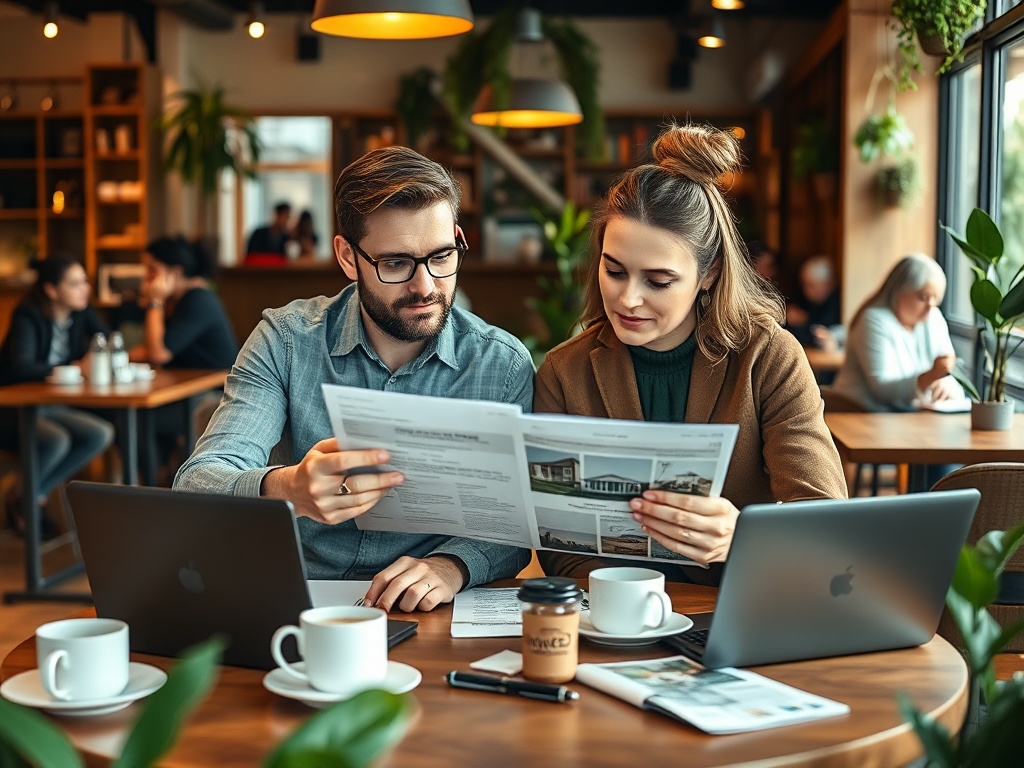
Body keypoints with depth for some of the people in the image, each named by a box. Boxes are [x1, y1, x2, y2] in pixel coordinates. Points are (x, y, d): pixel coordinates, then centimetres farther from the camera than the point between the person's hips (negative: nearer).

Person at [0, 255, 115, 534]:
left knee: (101, 434, -20)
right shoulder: (28, 317, -14)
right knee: (56, 440, -35)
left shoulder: (80, 314, 3)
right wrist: (73, 368, -32)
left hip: (50, 408, 7)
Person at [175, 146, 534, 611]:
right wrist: (285, 491, -35)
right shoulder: (287, 341, -3)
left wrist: (452, 565, -27)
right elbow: (196, 484, -12)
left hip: (431, 624, -1)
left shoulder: (504, 366, -2)